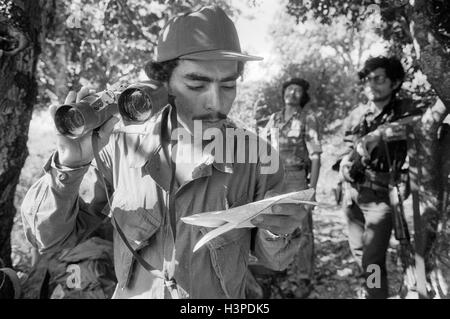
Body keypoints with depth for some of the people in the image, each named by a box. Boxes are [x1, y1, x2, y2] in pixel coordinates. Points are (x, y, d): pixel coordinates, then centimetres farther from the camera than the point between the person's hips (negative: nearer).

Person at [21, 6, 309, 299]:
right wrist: (69, 166, -31)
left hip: (220, 296, 0)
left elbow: (272, 258, -10)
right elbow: (50, 236, -14)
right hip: (133, 293, 1)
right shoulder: (122, 148, -18)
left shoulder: (255, 155, -20)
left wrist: (277, 232, -32)